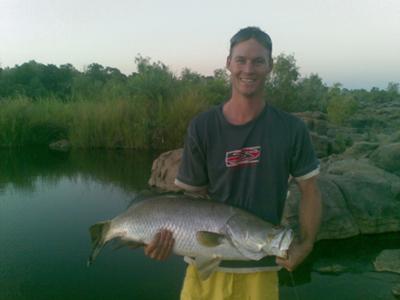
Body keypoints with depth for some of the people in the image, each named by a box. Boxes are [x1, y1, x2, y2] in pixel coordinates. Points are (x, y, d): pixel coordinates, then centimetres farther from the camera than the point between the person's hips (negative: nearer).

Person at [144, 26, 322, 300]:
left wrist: (306, 244, -8)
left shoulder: (291, 129, -6)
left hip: (261, 269, 0)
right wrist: (165, 235, -20)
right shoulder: (202, 128, -7)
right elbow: (189, 195, -4)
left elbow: (309, 190, 2)